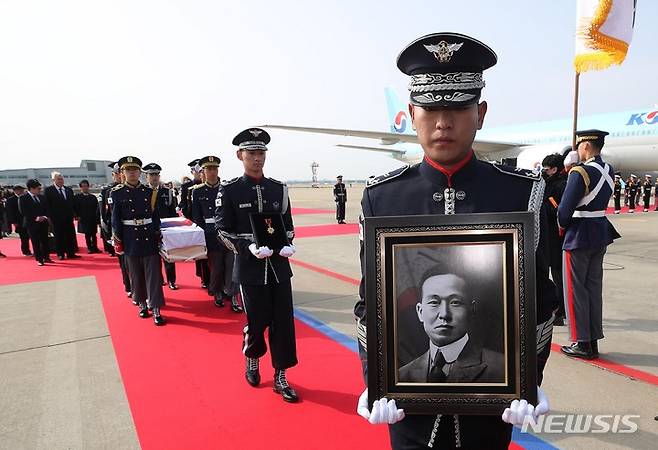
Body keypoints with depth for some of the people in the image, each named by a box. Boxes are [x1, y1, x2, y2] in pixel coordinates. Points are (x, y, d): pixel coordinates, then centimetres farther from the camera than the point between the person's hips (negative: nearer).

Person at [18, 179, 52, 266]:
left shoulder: (43, 197, 12)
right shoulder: (23, 198, -4)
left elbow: (47, 209, 13)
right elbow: (23, 212, -10)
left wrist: (46, 217, -6)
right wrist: (35, 218, -17)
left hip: (43, 222, 5)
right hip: (32, 224, -5)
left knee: (45, 241, 8)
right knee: (35, 242, -1)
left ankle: (46, 257, 18)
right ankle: (39, 259, 4)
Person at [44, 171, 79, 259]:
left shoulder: (69, 190, 13)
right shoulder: (48, 190, -2)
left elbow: (72, 203, 16)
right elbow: (46, 204, -5)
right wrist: (49, 216, -10)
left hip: (68, 217, 4)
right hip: (56, 218, -4)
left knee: (70, 236, 4)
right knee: (59, 237, 1)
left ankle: (70, 253, 10)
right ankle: (60, 254, 8)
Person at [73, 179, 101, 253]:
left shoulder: (93, 197, 9)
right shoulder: (77, 197, 3)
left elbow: (97, 209, 6)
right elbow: (74, 208, 0)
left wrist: (98, 219, 1)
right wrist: (77, 216, -10)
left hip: (93, 219, 2)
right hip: (84, 220, -2)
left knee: (93, 234, 3)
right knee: (87, 234, 3)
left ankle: (94, 248, 10)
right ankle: (89, 248, 9)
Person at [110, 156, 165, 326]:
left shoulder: (149, 191, 5)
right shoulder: (116, 193, 0)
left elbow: (155, 215, 9)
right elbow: (115, 219, 0)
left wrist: (158, 235, 5)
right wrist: (118, 241, -3)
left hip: (150, 237, 1)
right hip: (130, 239, -1)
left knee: (154, 273, -1)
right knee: (136, 274, 10)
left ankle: (156, 310, 2)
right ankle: (142, 303, 27)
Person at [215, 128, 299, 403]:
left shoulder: (278, 189, 6)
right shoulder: (229, 190, -3)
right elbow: (222, 230, -4)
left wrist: (286, 245, -8)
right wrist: (249, 248, -19)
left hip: (279, 266, 3)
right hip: (250, 267, -3)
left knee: (283, 321, 4)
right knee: (257, 321, 7)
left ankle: (280, 377, 20)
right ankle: (252, 361, 38)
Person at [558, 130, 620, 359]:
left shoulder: (580, 173, -18)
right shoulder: (609, 171, 8)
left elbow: (565, 209, -20)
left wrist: (562, 225, -2)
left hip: (579, 236, -8)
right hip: (601, 232, 8)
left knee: (575, 288, 2)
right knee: (594, 286, 13)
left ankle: (582, 343, 9)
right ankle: (593, 341, 21)